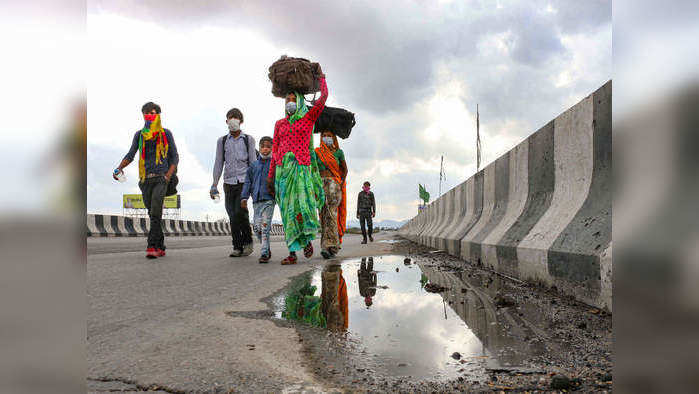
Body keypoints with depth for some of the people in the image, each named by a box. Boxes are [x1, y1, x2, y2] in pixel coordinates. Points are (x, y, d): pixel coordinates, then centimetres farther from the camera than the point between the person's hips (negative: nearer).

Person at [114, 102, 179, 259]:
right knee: (153, 215, 7)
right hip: (145, 180, 4)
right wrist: (119, 168, -2)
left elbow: (174, 157, 6)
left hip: (160, 179, -3)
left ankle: (152, 246, -21)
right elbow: (130, 155, 17)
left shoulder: (166, 134, 4)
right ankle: (160, 247, 14)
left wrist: (167, 177, -7)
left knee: (155, 212, -19)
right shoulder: (139, 135, 11)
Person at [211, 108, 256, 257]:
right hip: (229, 182, 3)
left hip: (244, 181, -2)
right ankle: (237, 247, 7)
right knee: (233, 216, 0)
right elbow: (219, 163, 13)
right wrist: (214, 184, 6)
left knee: (240, 212, -17)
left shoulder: (248, 139, 9)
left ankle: (248, 240, 3)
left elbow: (253, 162, 6)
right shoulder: (222, 141, 14)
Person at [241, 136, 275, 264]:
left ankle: (264, 253, -9)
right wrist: (244, 197, 7)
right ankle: (267, 249, 19)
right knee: (257, 226, 0)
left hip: (269, 199, -4)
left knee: (265, 225, -13)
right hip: (256, 200, 4)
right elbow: (248, 182, 16)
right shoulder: (254, 165, 16)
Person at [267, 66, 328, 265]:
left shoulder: (309, 118, 9)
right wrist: (271, 176, 11)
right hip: (283, 168, 3)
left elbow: (324, 96, 1)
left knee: (303, 207, -18)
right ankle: (292, 253, 3)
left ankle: (307, 239, 11)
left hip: (301, 167, -3)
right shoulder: (280, 124, 17)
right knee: (288, 210, 0)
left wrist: (320, 75, 15)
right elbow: (275, 150, 16)